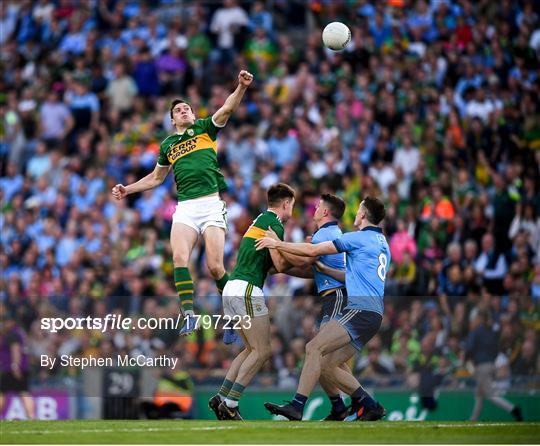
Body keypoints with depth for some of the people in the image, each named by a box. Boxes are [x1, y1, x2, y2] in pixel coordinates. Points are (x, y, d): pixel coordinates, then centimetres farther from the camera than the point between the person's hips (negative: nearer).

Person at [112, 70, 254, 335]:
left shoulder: (205, 129, 13)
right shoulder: (168, 144, 22)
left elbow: (227, 109, -4)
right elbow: (156, 177, 35)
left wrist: (241, 87, -20)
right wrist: (127, 189, 27)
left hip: (212, 204, -3)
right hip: (185, 208, 3)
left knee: (215, 266, -10)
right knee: (179, 258, -20)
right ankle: (189, 315, -22)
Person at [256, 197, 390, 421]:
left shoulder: (358, 238, -4)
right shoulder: (382, 244, 22)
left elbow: (313, 250, -3)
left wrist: (277, 244, 5)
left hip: (360, 310, -9)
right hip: (373, 315, 9)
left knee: (314, 348, -17)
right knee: (327, 364, 8)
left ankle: (297, 406, -27)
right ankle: (369, 405, 8)